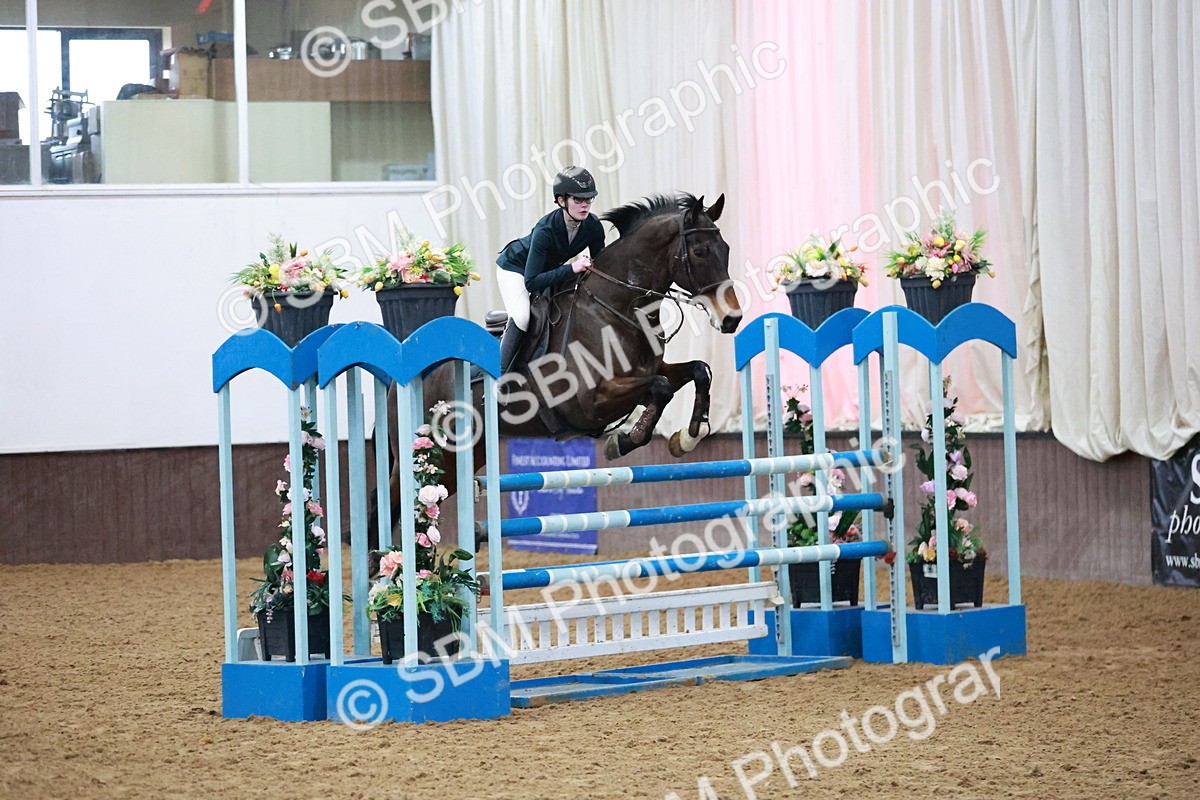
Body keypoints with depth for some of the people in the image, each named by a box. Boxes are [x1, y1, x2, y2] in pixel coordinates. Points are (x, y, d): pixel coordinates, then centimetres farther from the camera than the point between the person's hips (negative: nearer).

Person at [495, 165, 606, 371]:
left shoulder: (593, 226, -22)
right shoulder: (545, 230, -39)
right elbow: (531, 283, -41)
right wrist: (571, 268, -48)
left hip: (550, 269, 7)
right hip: (515, 267, -7)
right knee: (522, 317, -28)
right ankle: (503, 372, -15)